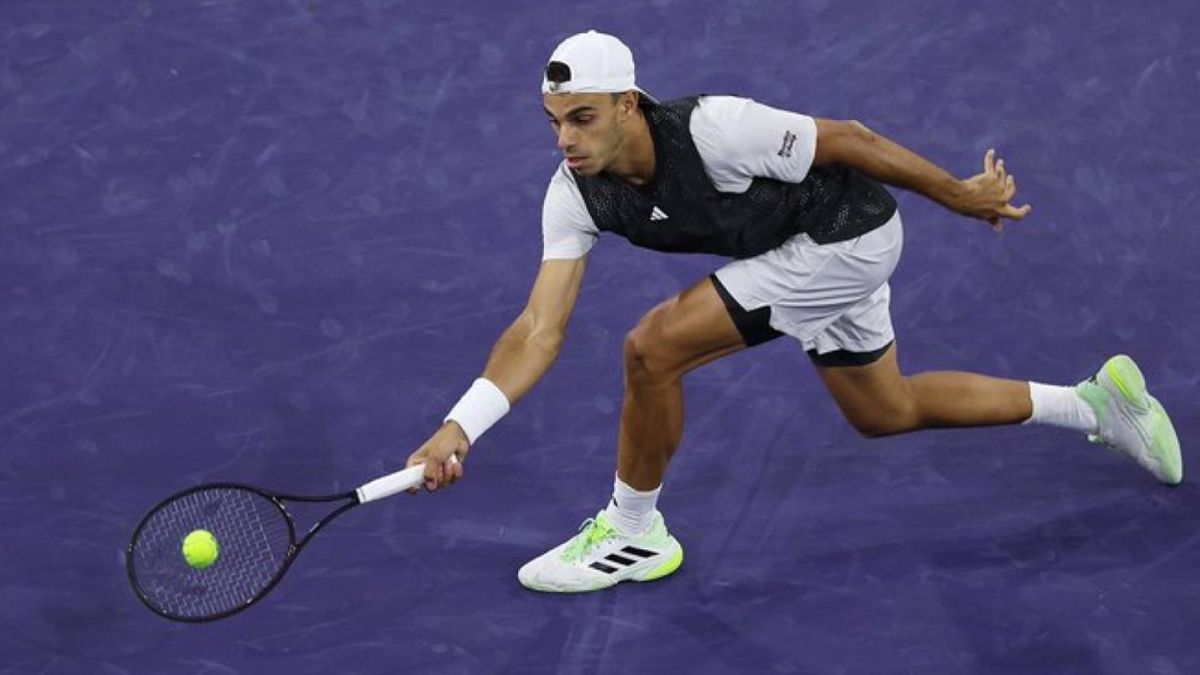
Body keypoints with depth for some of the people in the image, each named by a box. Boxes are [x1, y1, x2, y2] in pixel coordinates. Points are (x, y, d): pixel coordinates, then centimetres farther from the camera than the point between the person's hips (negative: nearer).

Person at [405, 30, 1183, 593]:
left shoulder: (712, 130, -34)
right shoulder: (577, 192, -15)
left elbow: (845, 138, -20)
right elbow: (540, 329, -19)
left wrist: (961, 194, -8)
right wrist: (460, 426, -33)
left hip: (847, 233, -8)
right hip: (807, 247, 8)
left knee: (656, 346, -19)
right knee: (886, 412, 24)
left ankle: (633, 532, 3)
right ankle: (1094, 402, 38)